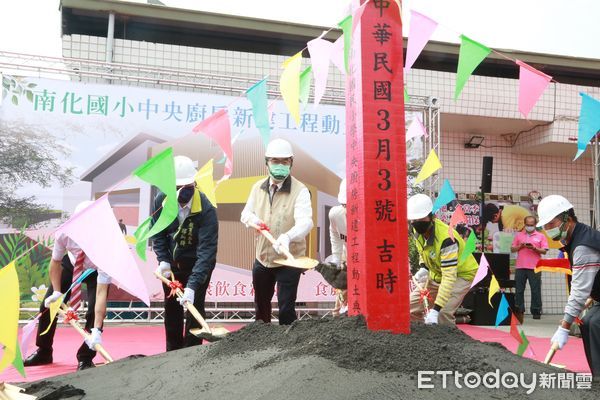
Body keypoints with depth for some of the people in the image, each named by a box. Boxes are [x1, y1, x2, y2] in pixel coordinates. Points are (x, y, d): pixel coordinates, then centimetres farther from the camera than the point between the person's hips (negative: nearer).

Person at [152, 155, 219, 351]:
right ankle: (172, 353, 30)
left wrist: (192, 285, -43)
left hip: (196, 264, -4)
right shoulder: (161, 200, -18)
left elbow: (207, 251, -36)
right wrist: (163, 260, -13)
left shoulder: (206, 210, -32)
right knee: (171, 308, 14)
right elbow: (157, 233, -2)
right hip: (172, 263, 5)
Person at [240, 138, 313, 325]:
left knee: (286, 308, -3)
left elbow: (305, 222, -29)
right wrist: (253, 219, -12)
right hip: (262, 257, 6)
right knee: (261, 304, 23)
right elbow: (246, 213, 13)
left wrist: (287, 237, -50)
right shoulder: (258, 187, 2)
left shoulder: (300, 190, -16)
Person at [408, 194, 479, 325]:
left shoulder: (446, 238, -35)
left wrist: (435, 309, -44)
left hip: (460, 275, -7)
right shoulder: (416, 230, -12)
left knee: (443, 314, -27)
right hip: (436, 274, 7)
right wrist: (424, 268, -10)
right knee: (411, 307, 0)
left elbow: (449, 276, -39)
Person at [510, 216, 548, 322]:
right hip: (520, 267, 2)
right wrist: (520, 246, -5)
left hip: (534, 268, -2)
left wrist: (534, 248, -14)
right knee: (519, 290, 2)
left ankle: (536, 311, 5)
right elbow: (512, 249, 12)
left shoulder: (541, 236, 10)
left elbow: (544, 251, 2)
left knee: (536, 290, -1)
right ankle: (518, 311, 8)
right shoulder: (519, 235, 16)